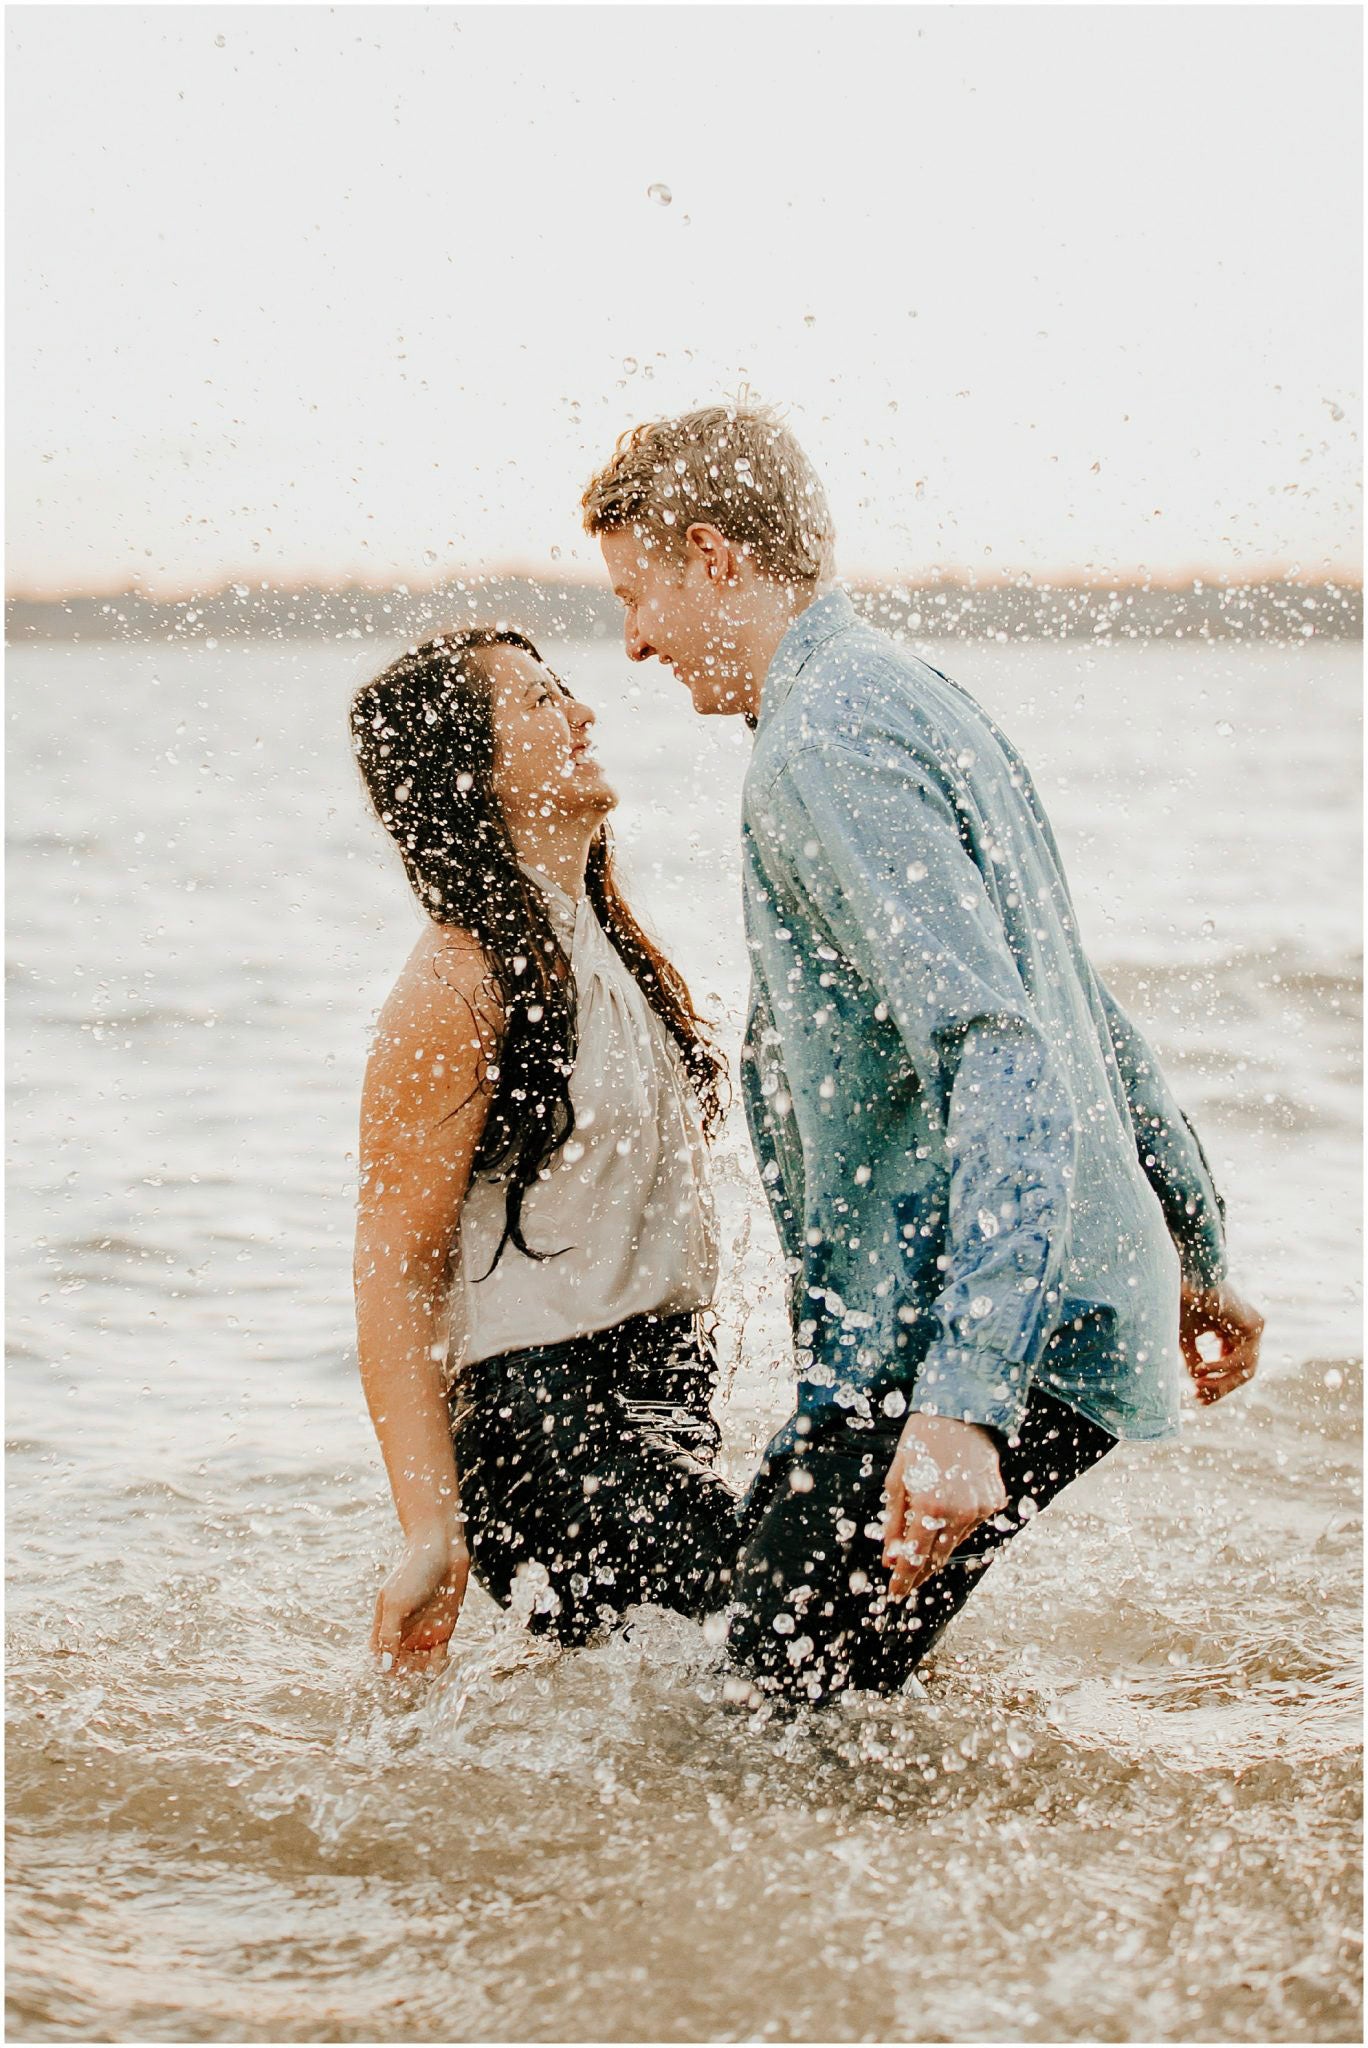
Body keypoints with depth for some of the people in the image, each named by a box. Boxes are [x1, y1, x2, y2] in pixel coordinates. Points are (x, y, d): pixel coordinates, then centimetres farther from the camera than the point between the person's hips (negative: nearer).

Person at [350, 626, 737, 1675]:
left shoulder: (603, 940, 14)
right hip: (537, 1417, -9)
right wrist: (433, 1531, -22)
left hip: (662, 1388, 9)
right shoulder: (460, 982, -14)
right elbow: (393, 1274, -16)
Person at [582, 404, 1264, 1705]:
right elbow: (1087, 1011, 24)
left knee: (783, 1715, -10)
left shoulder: (827, 745, -15)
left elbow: (1001, 1059, -26)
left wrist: (962, 1401, -33)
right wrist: (1193, 1248, 31)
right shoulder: (908, 698, 19)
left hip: (977, 1344, -10)